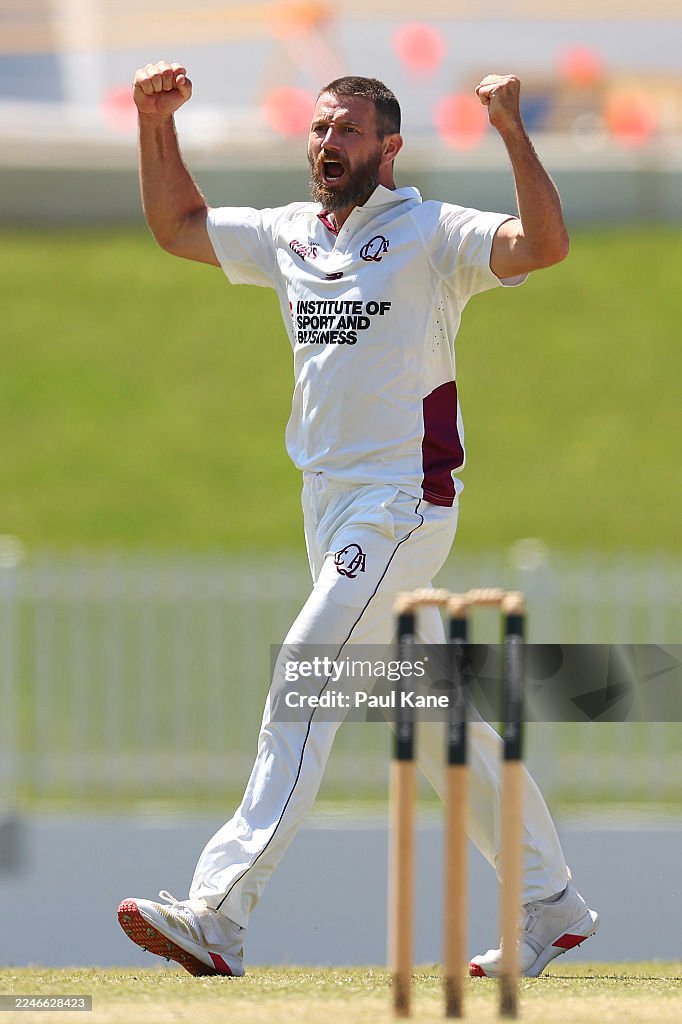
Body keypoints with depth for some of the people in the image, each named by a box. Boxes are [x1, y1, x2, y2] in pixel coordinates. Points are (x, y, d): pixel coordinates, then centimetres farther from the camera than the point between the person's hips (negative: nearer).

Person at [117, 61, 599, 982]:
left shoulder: (432, 235, -8)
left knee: (301, 684, -18)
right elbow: (178, 227, 25)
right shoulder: (290, 236, 14)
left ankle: (220, 917, -24)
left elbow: (543, 245, -24)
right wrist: (156, 125, 13)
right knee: (431, 708, 12)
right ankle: (551, 906, 21)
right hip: (329, 504, 8)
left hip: (404, 500, -8)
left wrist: (512, 132, -33)